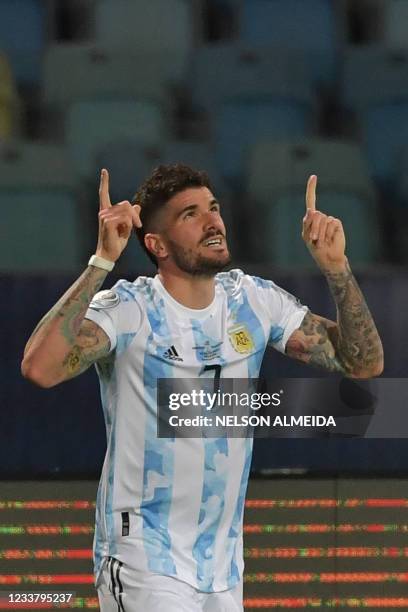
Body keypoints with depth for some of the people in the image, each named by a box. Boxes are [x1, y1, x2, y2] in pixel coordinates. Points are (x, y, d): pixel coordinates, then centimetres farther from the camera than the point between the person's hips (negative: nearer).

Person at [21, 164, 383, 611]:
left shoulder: (254, 300, 5)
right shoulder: (128, 309, -12)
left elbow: (363, 364, 4)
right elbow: (40, 368, -30)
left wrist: (335, 267, -8)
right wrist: (103, 260, -30)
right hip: (143, 555, -6)